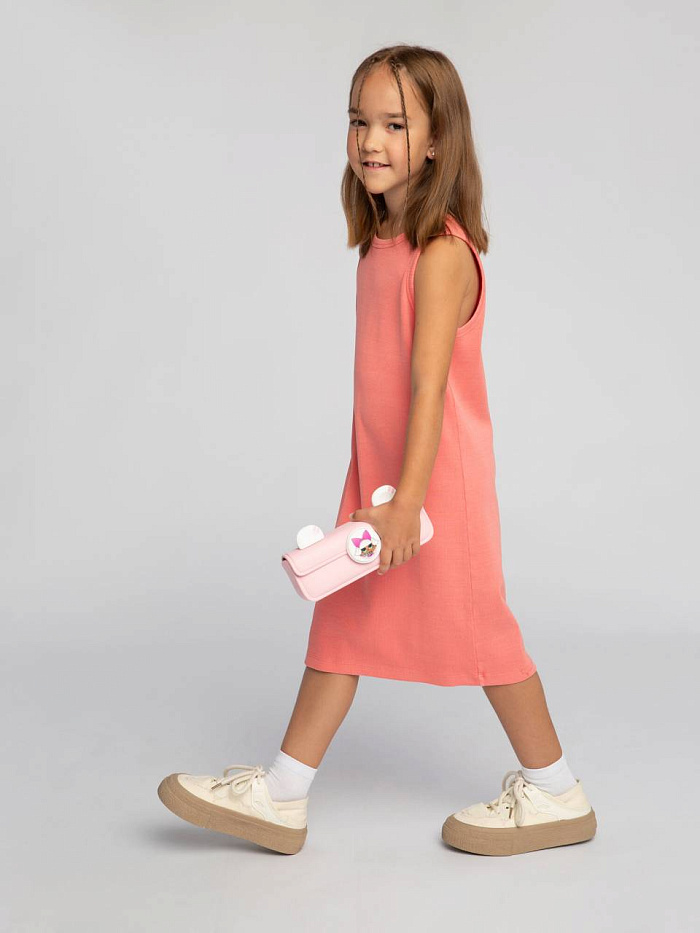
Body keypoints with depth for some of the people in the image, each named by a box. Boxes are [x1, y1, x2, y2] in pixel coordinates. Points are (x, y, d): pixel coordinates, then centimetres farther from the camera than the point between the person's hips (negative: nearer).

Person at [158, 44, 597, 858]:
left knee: (473, 625, 4)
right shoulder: (380, 244, 8)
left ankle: (556, 794, 23)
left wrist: (408, 500, -27)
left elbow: (430, 386, -24)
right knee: (343, 619, 10)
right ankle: (279, 797, 20)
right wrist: (379, 492, 17)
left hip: (438, 476, -8)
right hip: (377, 471, 8)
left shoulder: (441, 254, -19)